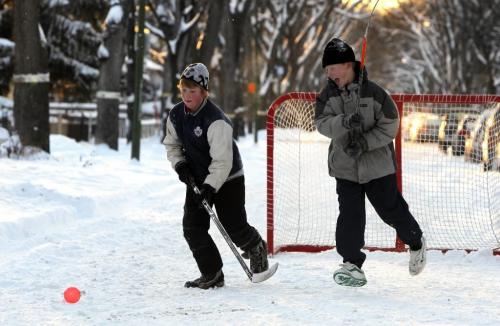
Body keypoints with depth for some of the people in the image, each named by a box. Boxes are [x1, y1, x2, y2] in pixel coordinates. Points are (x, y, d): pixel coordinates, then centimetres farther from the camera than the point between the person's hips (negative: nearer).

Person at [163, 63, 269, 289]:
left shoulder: (215, 120, -26)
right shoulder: (176, 115, -4)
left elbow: (222, 160, -28)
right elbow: (172, 144, 12)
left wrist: (210, 187, -32)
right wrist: (180, 164, -7)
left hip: (227, 179, -6)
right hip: (197, 179, 6)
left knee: (233, 226, -4)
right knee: (192, 226, -6)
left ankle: (256, 248, 30)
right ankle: (212, 275, 1)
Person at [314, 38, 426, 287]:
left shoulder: (373, 92, -12)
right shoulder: (328, 95, -1)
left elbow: (390, 126, -9)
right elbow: (322, 124, -12)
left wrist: (365, 142, -21)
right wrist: (345, 122, -31)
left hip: (378, 163, -3)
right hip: (345, 166, 3)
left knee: (390, 209, 6)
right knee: (350, 214, -3)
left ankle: (416, 242, 31)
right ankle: (352, 262, 5)